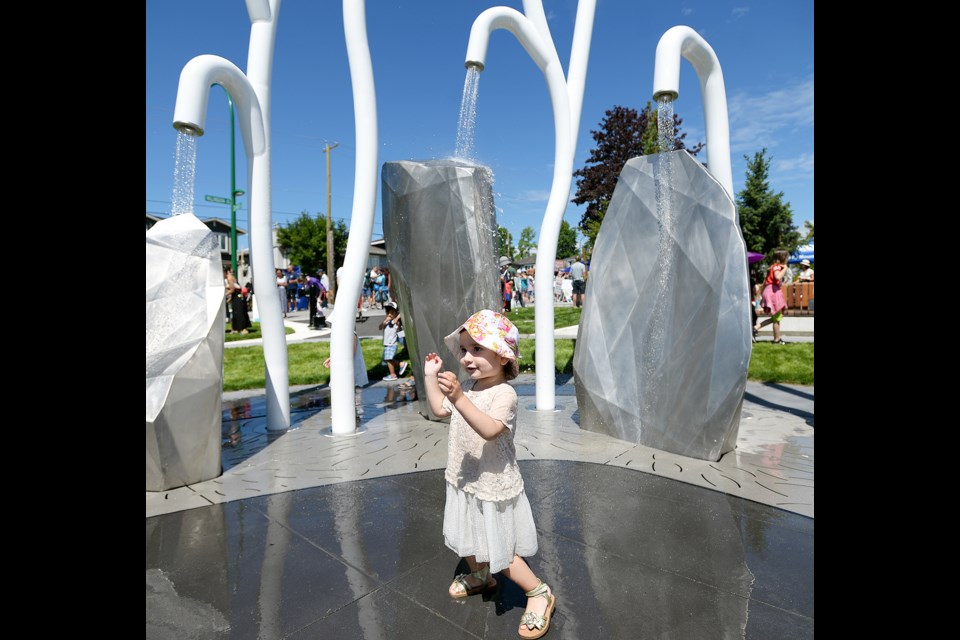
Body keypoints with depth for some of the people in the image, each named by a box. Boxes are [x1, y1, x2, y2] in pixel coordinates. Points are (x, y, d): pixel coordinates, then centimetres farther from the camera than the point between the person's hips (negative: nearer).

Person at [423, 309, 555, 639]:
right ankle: (480, 577, 55)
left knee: (499, 553, 5)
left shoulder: (504, 393, -26)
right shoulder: (468, 386, -2)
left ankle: (540, 593, 28)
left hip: (492, 488, -8)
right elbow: (440, 410, 12)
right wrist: (431, 376, 4)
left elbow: (490, 430, -42)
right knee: (468, 540, 27)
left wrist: (459, 398, -51)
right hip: (465, 482, 8)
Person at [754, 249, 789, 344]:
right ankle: (777, 339, 9)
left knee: (774, 317, 16)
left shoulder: (772, 267, 16)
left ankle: (756, 326, 5)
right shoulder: (777, 267, -11)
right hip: (773, 292, -9)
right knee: (777, 318, 1)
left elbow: (765, 281, 20)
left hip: (768, 291, 9)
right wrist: (784, 269, -17)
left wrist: (762, 294, 25)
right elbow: (777, 277, -31)